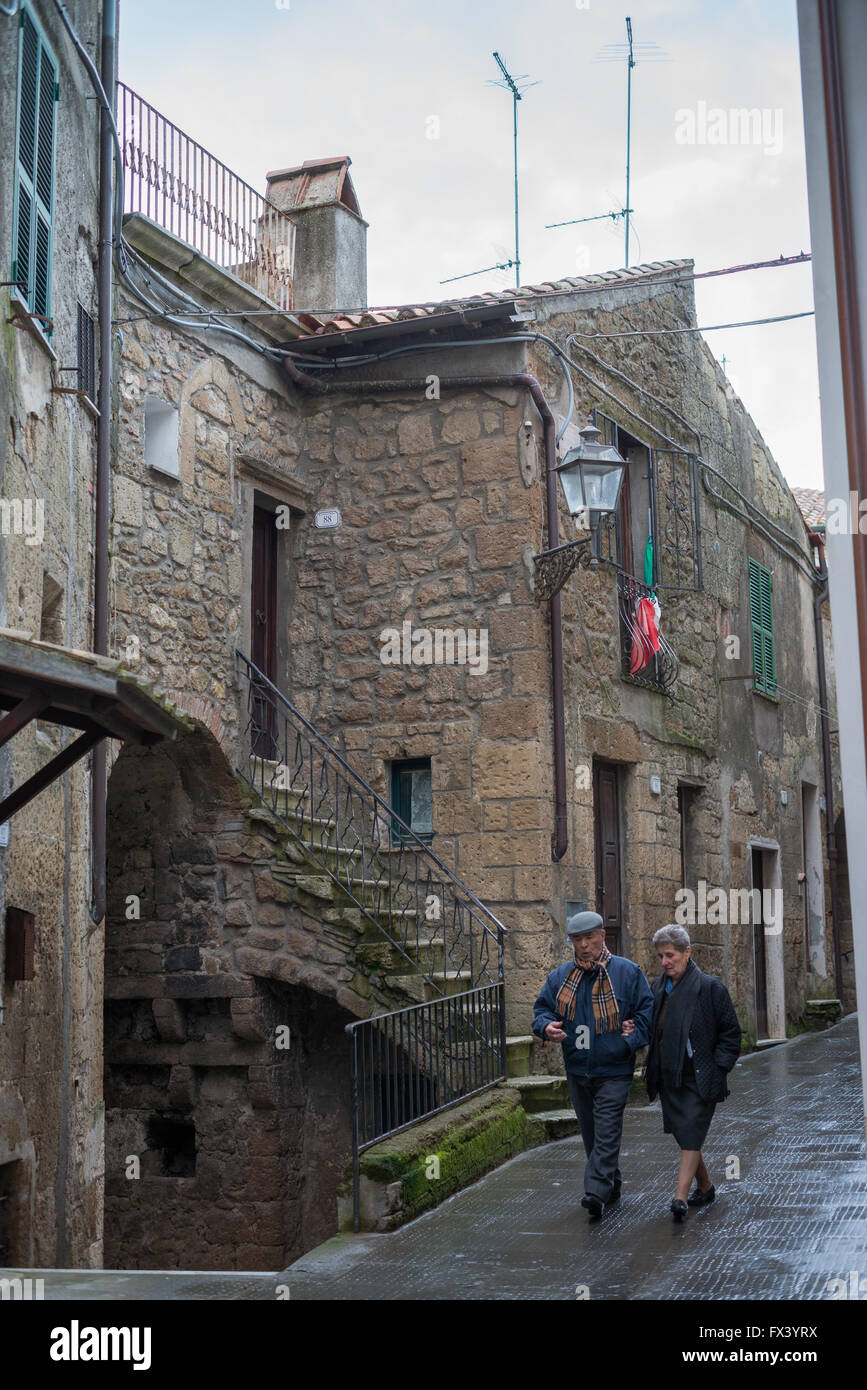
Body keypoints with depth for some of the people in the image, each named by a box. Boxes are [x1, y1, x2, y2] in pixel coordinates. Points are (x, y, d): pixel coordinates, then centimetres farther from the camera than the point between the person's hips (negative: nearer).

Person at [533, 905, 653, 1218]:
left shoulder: (627, 972, -3)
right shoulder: (559, 977, 7)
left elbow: (647, 1010, -1)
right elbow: (541, 1009, 9)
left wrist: (631, 1040, -15)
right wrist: (547, 1027, -13)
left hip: (614, 1070, -5)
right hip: (577, 1070, 5)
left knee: (607, 1133, -12)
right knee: (590, 1132, 14)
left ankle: (597, 1191, -16)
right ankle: (612, 1184, 29)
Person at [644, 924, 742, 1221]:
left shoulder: (710, 987, -8)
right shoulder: (658, 987, 10)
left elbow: (730, 1033, -5)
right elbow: (652, 1030, 21)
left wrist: (716, 1070, -10)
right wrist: (652, 1071, 7)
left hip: (699, 1079, -6)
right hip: (668, 1079, 6)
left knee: (691, 1134, -11)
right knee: (682, 1133, 11)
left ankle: (681, 1197, -14)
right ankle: (705, 1186, 28)